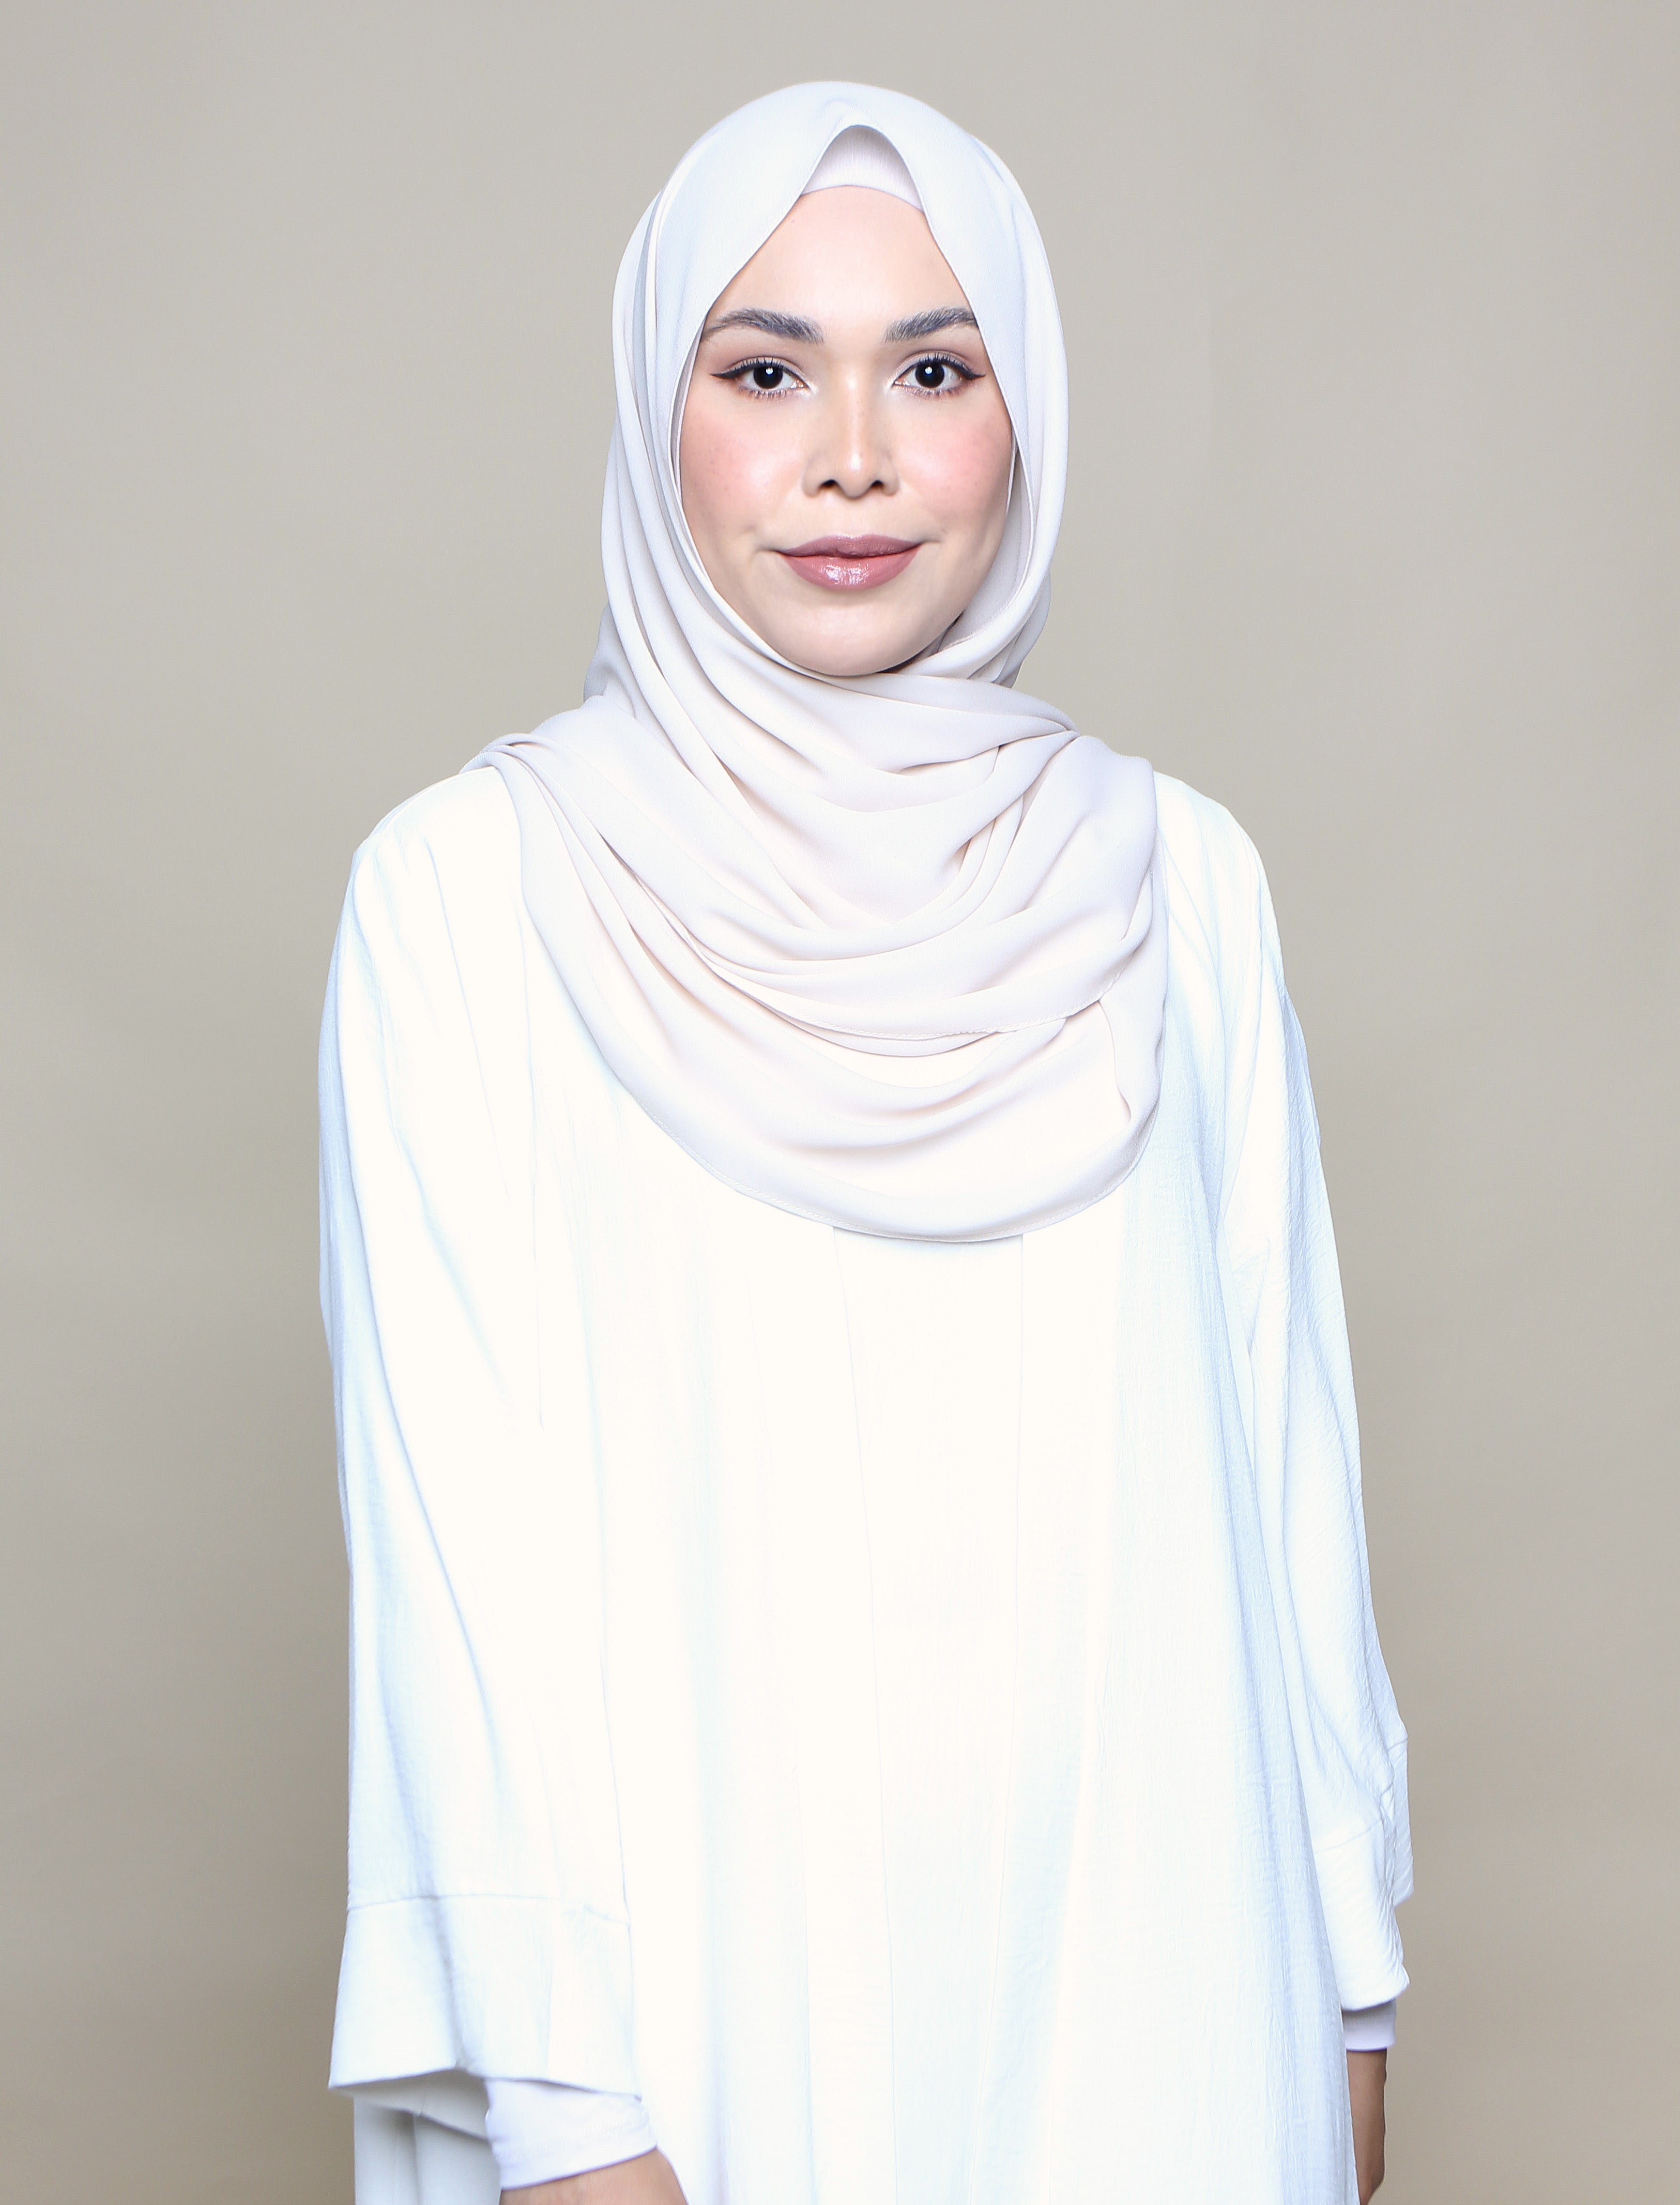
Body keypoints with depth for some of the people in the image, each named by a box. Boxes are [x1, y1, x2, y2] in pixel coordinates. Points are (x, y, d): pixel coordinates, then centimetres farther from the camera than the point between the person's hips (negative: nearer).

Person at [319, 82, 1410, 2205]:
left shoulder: (1174, 882, 2)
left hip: (1138, 1970, 3)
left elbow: (1280, 1433, 5)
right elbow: (454, 1505, -9)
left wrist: (1349, 1983, 6)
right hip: (693, 1996, -2)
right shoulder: (466, 888, -7)